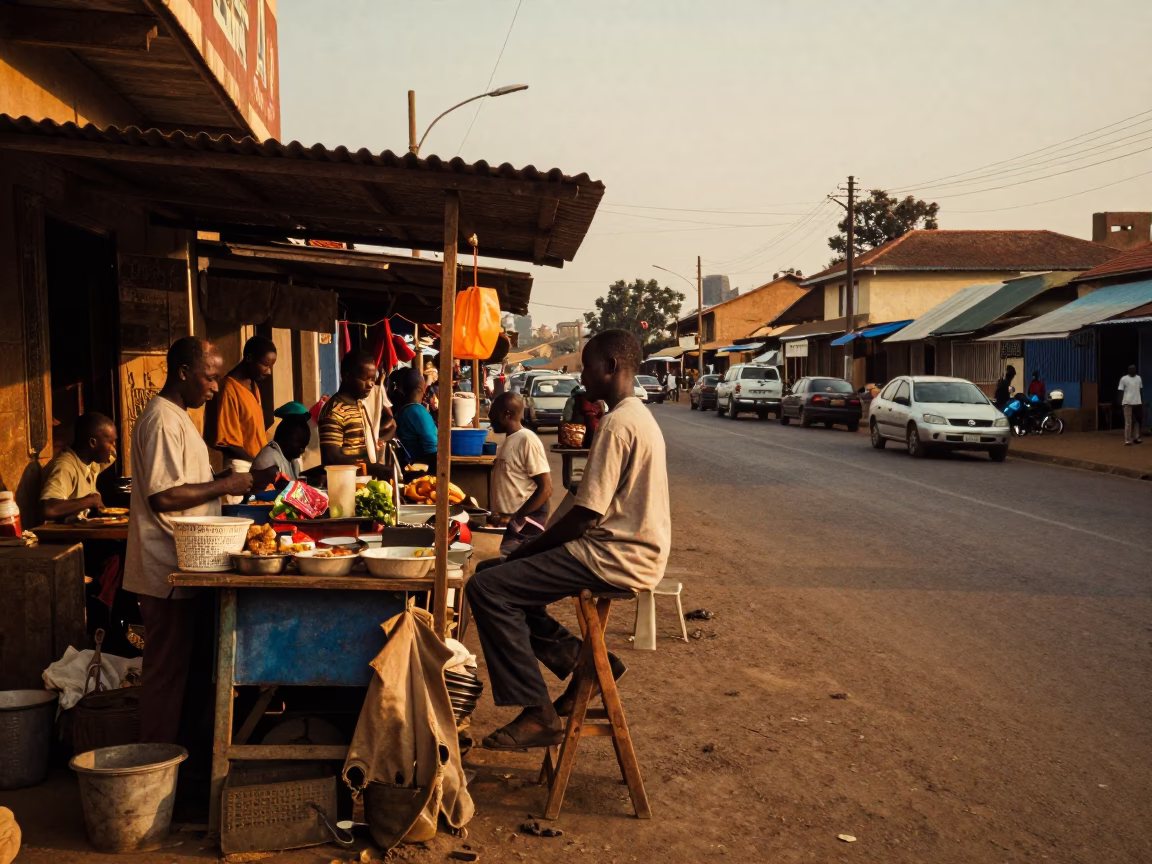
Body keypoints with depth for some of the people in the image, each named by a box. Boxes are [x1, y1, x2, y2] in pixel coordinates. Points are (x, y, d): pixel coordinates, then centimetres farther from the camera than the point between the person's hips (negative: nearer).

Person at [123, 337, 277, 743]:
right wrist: (225, 485, -16)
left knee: (175, 669, 16)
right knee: (167, 671, -1)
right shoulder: (162, 420, -17)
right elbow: (163, 496, -24)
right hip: (167, 572, -10)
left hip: (181, 568, 10)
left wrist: (237, 478, 10)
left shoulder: (178, 416, 16)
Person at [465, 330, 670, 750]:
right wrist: (533, 546, 12)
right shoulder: (637, 416, 16)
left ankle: (538, 714, -10)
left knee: (487, 588, -16)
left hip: (617, 558, -11)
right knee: (493, 572, 14)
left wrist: (529, 549, -7)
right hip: (627, 547, 11)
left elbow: (587, 514, -21)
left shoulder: (618, 424, -18)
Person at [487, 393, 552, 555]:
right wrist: (502, 515, 10)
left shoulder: (527, 440, -15)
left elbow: (546, 490, -18)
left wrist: (514, 517, -19)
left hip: (524, 525, -9)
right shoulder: (508, 441, 12)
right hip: (510, 522, 9)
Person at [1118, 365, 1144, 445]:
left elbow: (1141, 390, 18)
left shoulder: (1138, 378, 13)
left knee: (1137, 421, 8)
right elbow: (1121, 391, -3)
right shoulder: (1123, 379, -1)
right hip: (1128, 402, -5)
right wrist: (1120, 402, -10)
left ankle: (1135, 438, 15)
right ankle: (1127, 440, -5)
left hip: (1137, 402, 5)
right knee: (1128, 422, -6)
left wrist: (1142, 401, 15)